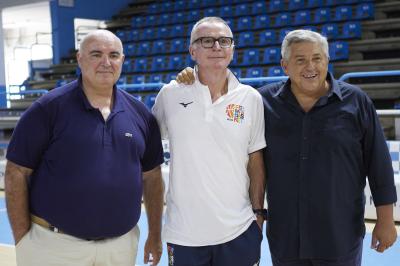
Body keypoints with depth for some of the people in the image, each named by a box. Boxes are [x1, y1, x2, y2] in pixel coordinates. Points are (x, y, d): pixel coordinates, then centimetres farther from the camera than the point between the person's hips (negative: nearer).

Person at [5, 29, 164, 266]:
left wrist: (155, 235, 11)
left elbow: (151, 176, 11)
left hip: (122, 244, 4)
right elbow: (16, 174, -7)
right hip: (55, 245, -3)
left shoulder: (140, 113, 5)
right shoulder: (49, 108, -7)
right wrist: (23, 240, -9)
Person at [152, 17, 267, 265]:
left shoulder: (251, 98, -1)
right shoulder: (170, 94, -2)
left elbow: (256, 162, 5)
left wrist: (258, 212, 5)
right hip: (184, 233, 0)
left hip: (239, 231, 1)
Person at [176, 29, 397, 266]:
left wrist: (386, 219, 0)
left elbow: (378, 163, 0)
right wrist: (196, 80, -2)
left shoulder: (355, 101, -3)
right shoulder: (265, 100, 1)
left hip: (341, 236, -2)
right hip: (285, 236, 2)